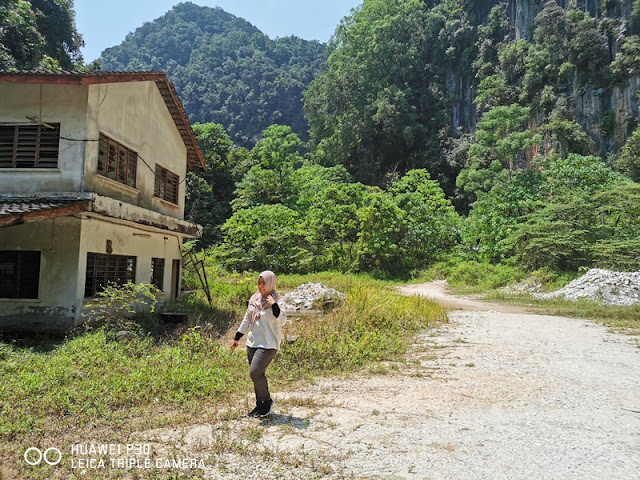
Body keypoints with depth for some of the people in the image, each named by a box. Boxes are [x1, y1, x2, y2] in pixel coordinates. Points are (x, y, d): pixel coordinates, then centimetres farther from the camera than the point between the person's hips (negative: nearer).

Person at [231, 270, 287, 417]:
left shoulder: (276, 301, -9)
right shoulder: (254, 299, 8)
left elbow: (282, 321, -22)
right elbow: (247, 319, 18)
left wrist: (274, 305, -32)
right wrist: (237, 338, 20)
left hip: (268, 344, -6)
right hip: (252, 343, 7)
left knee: (255, 372, -16)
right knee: (257, 374, 10)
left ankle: (267, 401, 6)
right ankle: (260, 405, 24)